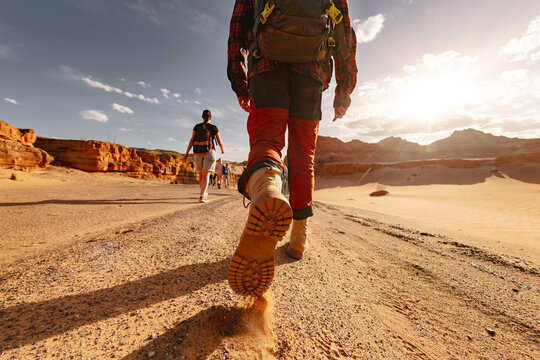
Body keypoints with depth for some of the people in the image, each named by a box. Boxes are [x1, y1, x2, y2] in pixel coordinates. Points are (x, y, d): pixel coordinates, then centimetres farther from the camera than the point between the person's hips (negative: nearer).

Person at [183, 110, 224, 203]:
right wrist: (222, 150, 29)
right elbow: (220, 142, 9)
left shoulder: (197, 126, 10)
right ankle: (202, 196, -25)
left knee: (201, 174, 16)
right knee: (206, 175, -10)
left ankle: (205, 193, 29)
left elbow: (191, 140, -1)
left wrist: (186, 153, -4)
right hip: (209, 152, -3)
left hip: (198, 153, 3)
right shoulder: (214, 127, 4)